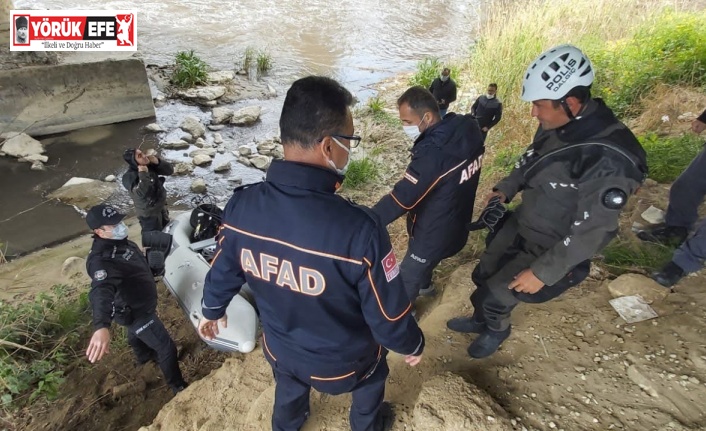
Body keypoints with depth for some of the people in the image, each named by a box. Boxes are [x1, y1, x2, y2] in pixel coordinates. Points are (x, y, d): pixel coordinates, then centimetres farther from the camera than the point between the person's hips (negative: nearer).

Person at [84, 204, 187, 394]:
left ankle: (144, 355, 65)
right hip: (135, 312, -9)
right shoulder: (101, 259, -37)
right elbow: (101, 291, -55)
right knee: (167, 348, 1)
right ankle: (177, 386, 21)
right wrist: (101, 327, -70)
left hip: (138, 305, 9)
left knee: (137, 334, 37)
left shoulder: (120, 240, -8)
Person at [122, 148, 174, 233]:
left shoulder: (150, 165, -8)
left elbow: (170, 170, -6)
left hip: (161, 207, 7)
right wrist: (143, 174, -39)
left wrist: (157, 162, -21)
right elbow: (141, 193, -39)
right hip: (149, 214, -7)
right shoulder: (130, 177, -26)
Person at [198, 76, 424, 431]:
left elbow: (222, 274, -5)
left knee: (289, 391, 37)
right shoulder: (358, 229, -39)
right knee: (369, 382, 32)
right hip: (342, 362, -3)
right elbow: (388, 314, -25)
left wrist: (212, 311, 17)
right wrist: (413, 345, -2)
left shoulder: (240, 207, -23)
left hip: (280, 348, 4)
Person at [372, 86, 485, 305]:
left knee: (407, 277, 16)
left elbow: (400, 199, -33)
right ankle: (424, 285, 61)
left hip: (434, 234, -8)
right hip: (456, 225, 8)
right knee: (424, 261, 34)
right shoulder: (467, 131, -9)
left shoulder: (433, 152, -36)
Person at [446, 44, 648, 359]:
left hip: (550, 249, -7)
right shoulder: (557, 125, -9)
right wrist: (506, 189, -1)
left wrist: (543, 272, -22)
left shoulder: (609, 161, -32)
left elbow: (590, 232, -27)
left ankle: (496, 330, 35)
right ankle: (480, 321, 47)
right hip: (519, 225, 7)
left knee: (494, 296, 0)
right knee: (482, 277, 18)